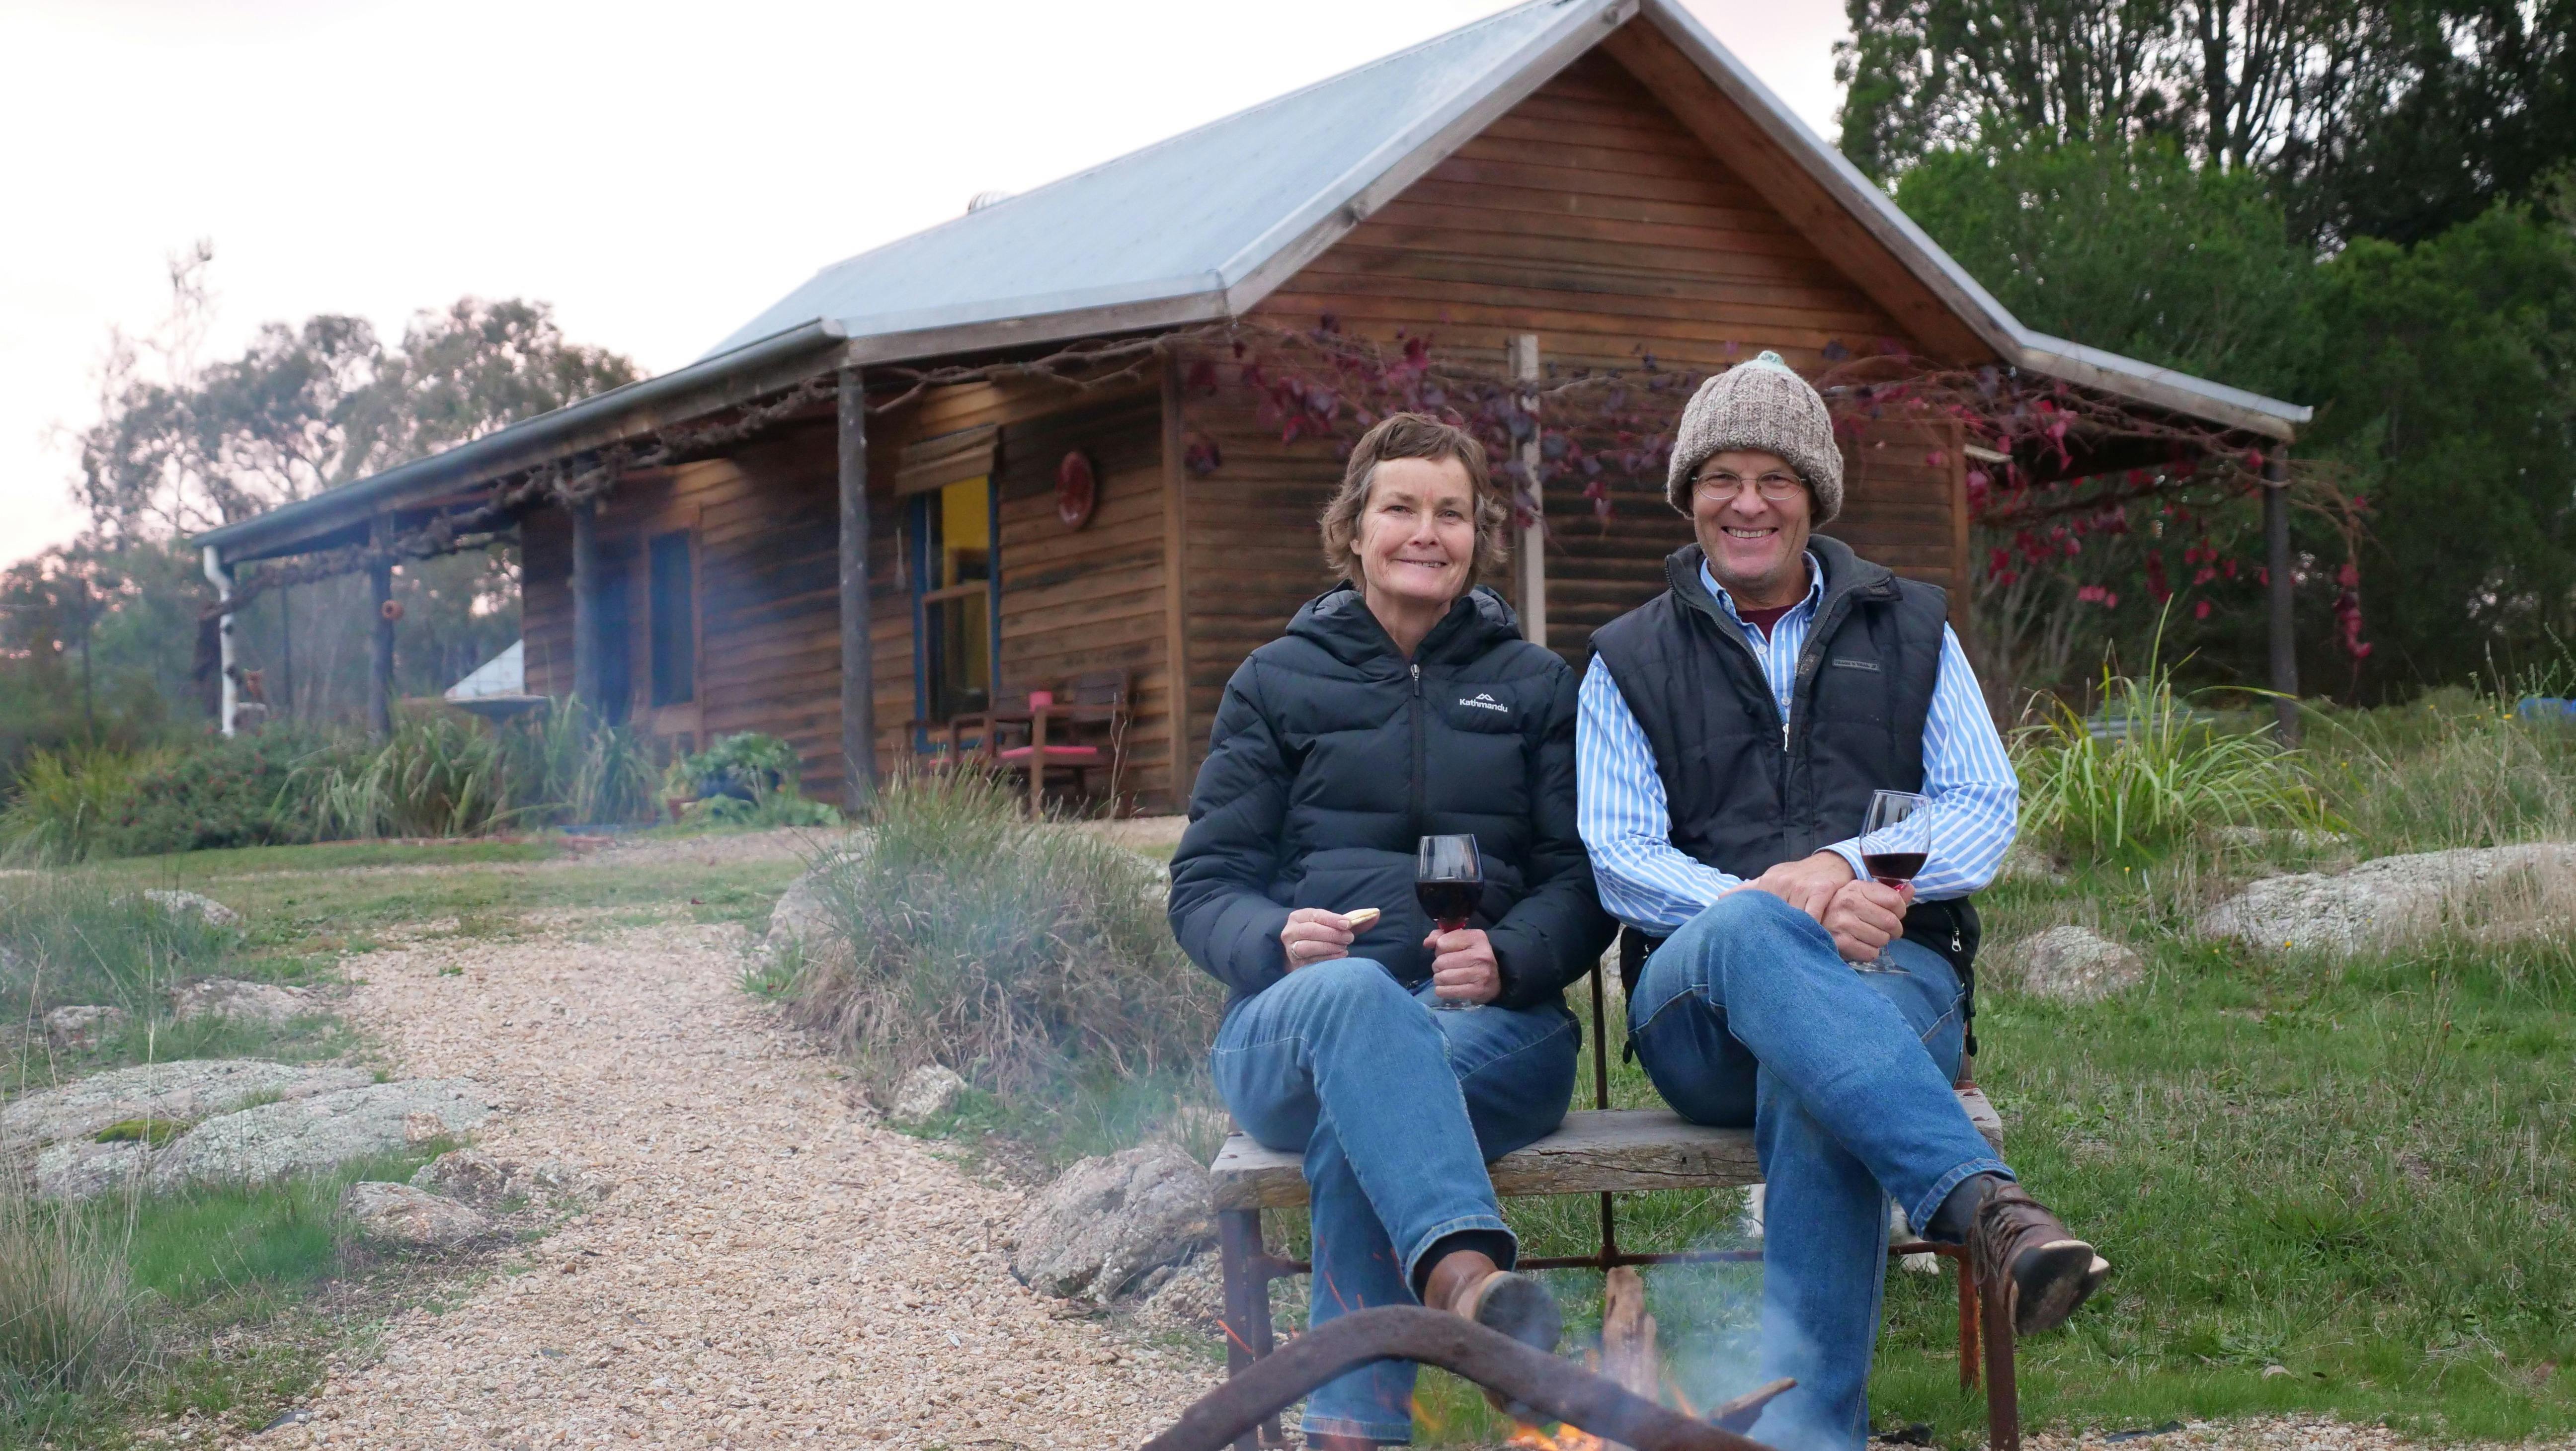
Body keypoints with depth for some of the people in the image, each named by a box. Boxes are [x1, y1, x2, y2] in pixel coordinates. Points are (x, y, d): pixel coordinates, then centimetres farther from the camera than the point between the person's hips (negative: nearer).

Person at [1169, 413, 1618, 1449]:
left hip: (1495, 1025, 1)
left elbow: (1583, 884, 10)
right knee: (1352, 991, -40)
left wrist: (1507, 957, -14)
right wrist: (1276, 939, -14)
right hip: (1296, 1028, 0)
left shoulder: (1535, 684, 19)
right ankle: (1467, 1272, -63)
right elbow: (1203, 887, 10)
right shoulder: (1278, 682, 17)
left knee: (1360, 1112, -37)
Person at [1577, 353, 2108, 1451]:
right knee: (1753, 937, -39)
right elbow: (1621, 858, 4)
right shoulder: (1632, 661, 18)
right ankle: (1982, 1205, -53)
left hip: (1895, 975, 0)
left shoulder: (1910, 631, 21)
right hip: (1699, 1003, 0)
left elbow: (1985, 810, 9)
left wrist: (1845, 866, -12)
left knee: (1815, 1079, -38)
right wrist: (1777, 905, -16)